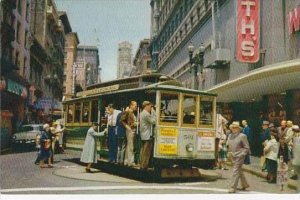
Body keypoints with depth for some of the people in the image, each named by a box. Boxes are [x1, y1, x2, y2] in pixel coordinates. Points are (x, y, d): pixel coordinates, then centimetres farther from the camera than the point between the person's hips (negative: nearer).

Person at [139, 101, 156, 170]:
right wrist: (153, 112, -8)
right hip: (147, 136, -10)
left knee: (143, 151, 13)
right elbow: (153, 121, -14)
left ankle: (142, 165, 17)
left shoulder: (142, 113, 15)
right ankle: (144, 166, -2)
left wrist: (152, 113, 9)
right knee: (147, 152, -5)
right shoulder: (146, 114, -16)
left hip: (143, 135, 10)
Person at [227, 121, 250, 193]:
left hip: (239, 156, -7)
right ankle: (245, 185, 33)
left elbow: (247, 148, -7)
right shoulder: (230, 136, 11)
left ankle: (233, 188, -7)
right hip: (233, 156, 7)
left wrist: (241, 154, -14)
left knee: (236, 171, -9)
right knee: (239, 171, 17)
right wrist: (229, 153, 12)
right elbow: (229, 146, 23)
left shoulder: (242, 136, -9)